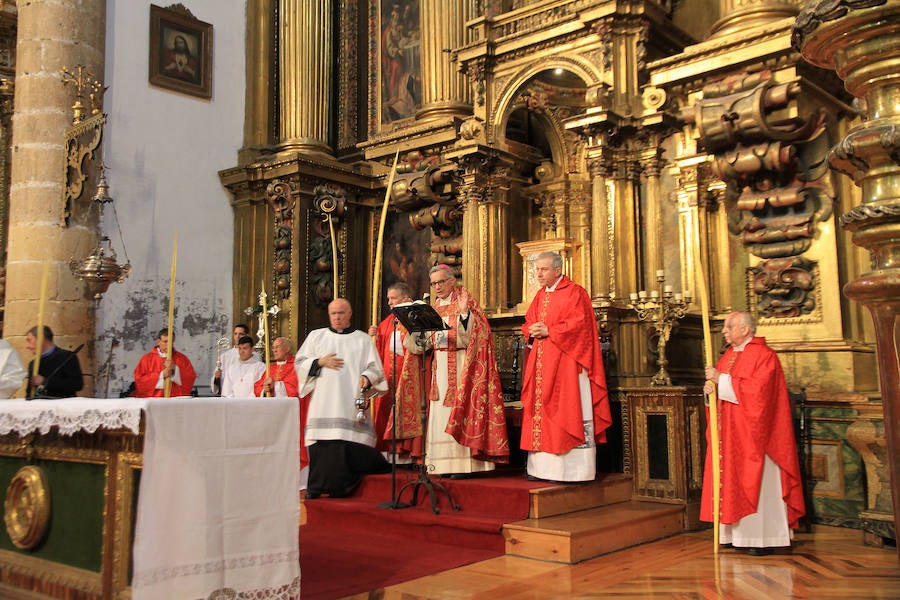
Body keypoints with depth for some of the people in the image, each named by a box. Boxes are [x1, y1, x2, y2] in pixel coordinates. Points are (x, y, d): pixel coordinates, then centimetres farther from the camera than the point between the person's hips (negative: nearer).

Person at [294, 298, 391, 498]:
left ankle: (344, 487, -1)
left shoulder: (363, 339, 14)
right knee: (322, 442, -7)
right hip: (323, 403, 1)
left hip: (352, 402, -1)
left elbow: (374, 367, 7)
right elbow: (299, 363, 12)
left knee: (351, 442, -12)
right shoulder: (316, 336, 17)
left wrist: (367, 377, -13)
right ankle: (317, 488, 2)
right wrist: (319, 363, -4)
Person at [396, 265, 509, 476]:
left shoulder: (465, 300, -1)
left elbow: (475, 333, -14)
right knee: (440, 414, 4)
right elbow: (424, 342, 13)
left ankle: (464, 463, -6)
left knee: (459, 411, -9)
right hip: (439, 367, 6)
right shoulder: (435, 306, 17)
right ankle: (444, 463, 7)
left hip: (459, 367, -6)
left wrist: (464, 312, -27)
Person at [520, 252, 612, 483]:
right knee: (540, 412, 6)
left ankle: (571, 469, -4)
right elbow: (528, 323, 21)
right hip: (541, 364, 8)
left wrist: (548, 331, -15)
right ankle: (541, 467, 12)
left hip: (565, 362, -7)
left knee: (567, 414, -7)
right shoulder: (540, 295, 18)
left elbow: (579, 324, -15)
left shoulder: (574, 292, -5)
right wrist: (532, 331, -2)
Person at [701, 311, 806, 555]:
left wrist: (721, 378, -19)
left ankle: (764, 537, 4)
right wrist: (711, 386, -6)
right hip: (729, 434, 8)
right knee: (733, 482, 8)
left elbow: (756, 390, -23)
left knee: (756, 484, -3)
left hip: (752, 434, -8)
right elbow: (719, 386, 18)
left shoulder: (764, 355, -11)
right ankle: (740, 534, 14)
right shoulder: (728, 355, 14)